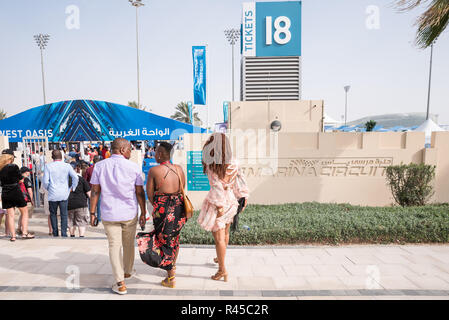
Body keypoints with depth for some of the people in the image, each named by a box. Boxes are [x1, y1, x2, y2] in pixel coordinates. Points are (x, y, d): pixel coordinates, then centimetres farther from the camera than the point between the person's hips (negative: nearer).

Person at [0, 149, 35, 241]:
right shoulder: (14, 167, -13)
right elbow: (20, 179, -3)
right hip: (16, 192, -5)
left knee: (10, 215, 11)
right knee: (24, 212, 10)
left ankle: (13, 236, 14)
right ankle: (25, 233, 8)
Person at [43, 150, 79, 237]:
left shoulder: (48, 166, -2)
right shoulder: (67, 166, -1)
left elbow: (45, 181, -6)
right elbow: (75, 177, -11)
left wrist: (48, 188, 14)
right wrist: (72, 188, 2)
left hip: (53, 194, 0)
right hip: (64, 194, 0)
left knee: (53, 214, 17)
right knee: (64, 215, 7)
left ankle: (55, 233, 20)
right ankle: (64, 234, 6)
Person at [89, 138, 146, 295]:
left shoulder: (99, 166, -2)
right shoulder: (134, 167, -7)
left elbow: (95, 192, -2)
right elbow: (140, 193, -5)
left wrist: (92, 213, 6)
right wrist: (143, 213, 3)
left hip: (109, 214, 1)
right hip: (130, 213, 0)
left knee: (114, 246, 7)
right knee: (129, 244, 19)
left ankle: (120, 283, 7)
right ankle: (128, 271, 39)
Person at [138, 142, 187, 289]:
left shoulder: (154, 170, -12)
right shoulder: (179, 168, 1)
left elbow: (149, 194, -6)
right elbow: (182, 189, 9)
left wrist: (156, 206, 10)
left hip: (163, 209, -5)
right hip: (179, 208, 5)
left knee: (165, 241, 9)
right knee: (174, 237, 25)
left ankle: (171, 278, 20)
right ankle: (173, 266, 47)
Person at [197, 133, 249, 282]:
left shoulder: (212, 164, -18)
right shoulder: (232, 162, -2)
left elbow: (217, 186, -22)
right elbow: (239, 180, 0)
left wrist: (220, 206, -20)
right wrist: (244, 197, 6)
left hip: (217, 204, -7)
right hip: (231, 201, 7)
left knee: (218, 237, 4)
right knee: (225, 232, 24)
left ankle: (222, 270, 13)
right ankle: (220, 258, 46)